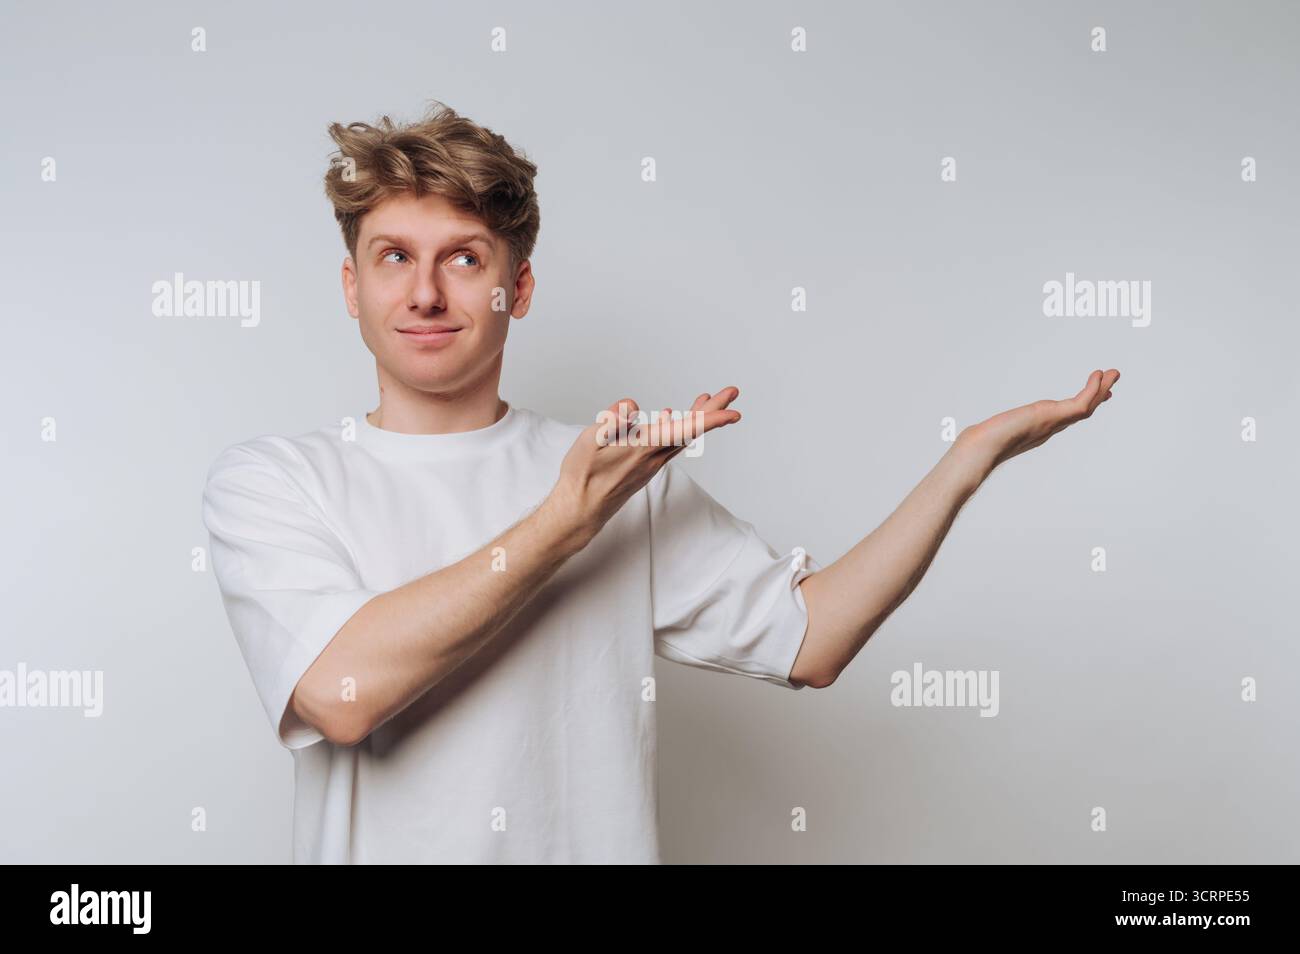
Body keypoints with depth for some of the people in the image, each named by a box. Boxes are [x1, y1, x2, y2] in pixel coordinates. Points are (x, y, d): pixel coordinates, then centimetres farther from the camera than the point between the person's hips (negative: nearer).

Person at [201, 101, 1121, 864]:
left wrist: (977, 451, -10)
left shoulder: (629, 478, 1)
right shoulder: (269, 479, -5)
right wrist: (568, 519, -18)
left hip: (600, 844, 2)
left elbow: (808, 639, -5)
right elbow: (343, 690, -21)